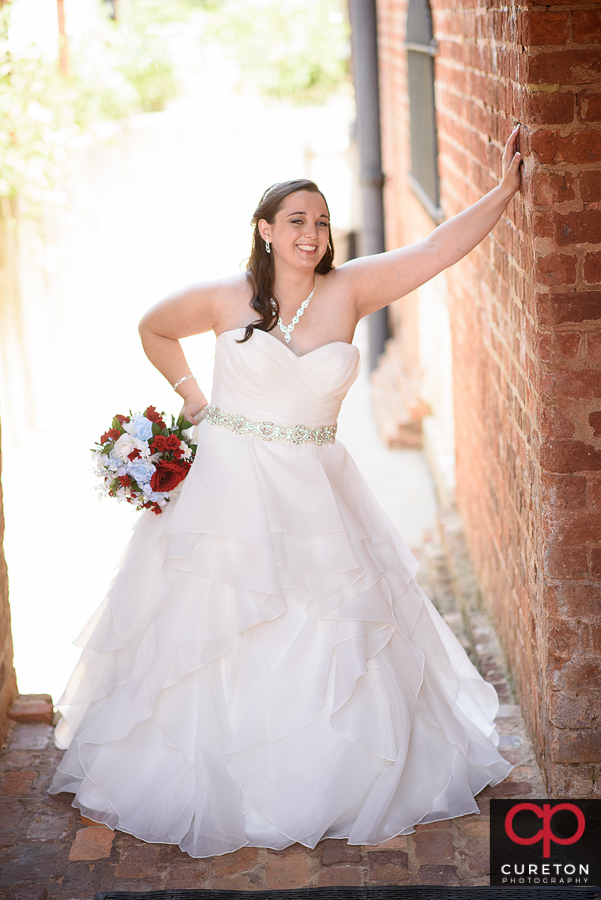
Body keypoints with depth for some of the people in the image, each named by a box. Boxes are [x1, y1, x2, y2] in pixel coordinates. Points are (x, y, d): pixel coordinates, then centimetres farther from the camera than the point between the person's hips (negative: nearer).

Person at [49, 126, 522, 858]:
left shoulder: (348, 290, -3)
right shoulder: (224, 300, -4)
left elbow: (438, 249, -12)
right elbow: (153, 329, 14)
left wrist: (504, 192, -20)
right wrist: (191, 397, 8)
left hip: (312, 490, 2)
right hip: (228, 487, -1)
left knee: (330, 647, 5)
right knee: (208, 638, 5)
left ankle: (325, 784, 25)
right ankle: (207, 787, 23)